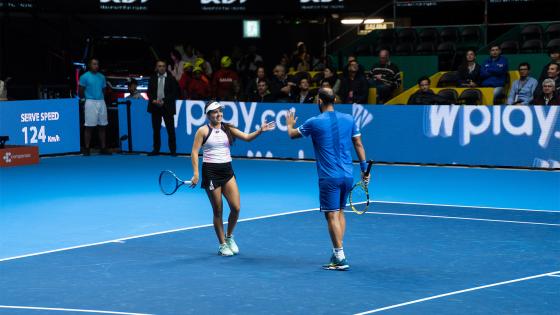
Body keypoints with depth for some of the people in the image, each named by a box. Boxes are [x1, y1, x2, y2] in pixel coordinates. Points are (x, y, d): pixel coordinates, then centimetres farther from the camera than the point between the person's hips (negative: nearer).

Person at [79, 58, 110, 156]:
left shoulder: (102, 77, 14)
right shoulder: (85, 77, 0)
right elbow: (80, 91, 1)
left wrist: (102, 98, 10)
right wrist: (83, 99, -1)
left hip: (101, 102, 5)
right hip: (90, 103, -5)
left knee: (102, 126, 4)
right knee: (89, 127, -6)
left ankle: (103, 148, 8)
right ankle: (87, 149, -2)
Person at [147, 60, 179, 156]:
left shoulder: (171, 79, -1)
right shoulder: (153, 78, 8)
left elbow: (174, 93, -4)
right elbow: (149, 91, 10)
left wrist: (164, 101, -13)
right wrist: (153, 100, -9)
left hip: (167, 107, -3)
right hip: (155, 106, 3)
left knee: (170, 129, -2)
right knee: (156, 129, 6)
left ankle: (173, 150, 3)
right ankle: (156, 149, 13)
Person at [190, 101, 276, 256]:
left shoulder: (228, 129, 8)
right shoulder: (203, 131, -3)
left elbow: (246, 137, 0)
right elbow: (194, 152, -6)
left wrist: (260, 131, -19)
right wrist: (196, 173, -15)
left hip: (227, 170, 4)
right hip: (210, 171, -4)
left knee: (236, 207, -5)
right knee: (218, 210, 2)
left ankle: (229, 236, 21)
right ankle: (222, 245, 16)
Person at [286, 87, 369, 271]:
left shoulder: (315, 122, -7)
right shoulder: (349, 119, 4)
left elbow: (292, 134, 9)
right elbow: (358, 144, 7)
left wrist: (290, 124, 32)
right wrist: (364, 169, 15)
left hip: (329, 177, -5)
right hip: (348, 175, 5)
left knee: (332, 215, -5)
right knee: (340, 212, 19)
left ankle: (340, 259, -10)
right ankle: (337, 252, 20)